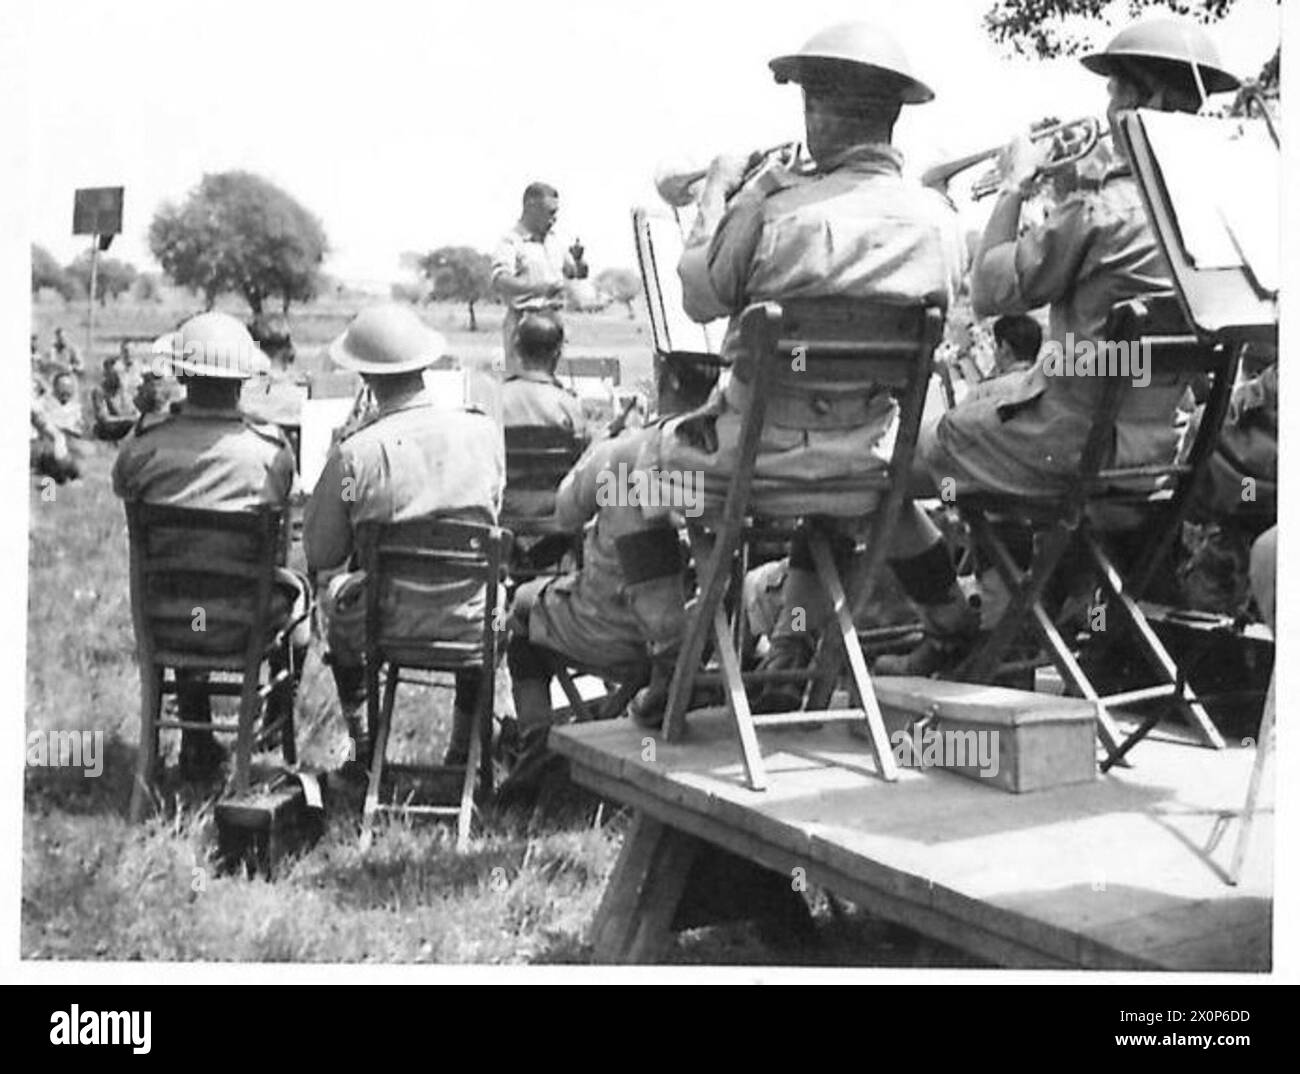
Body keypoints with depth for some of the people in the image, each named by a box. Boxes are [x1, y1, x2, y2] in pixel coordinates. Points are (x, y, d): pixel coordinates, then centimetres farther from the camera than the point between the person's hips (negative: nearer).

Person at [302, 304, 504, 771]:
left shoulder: (354, 453, -20)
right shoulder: (483, 432, -10)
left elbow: (319, 556, -9)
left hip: (384, 625, -1)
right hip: (468, 627, 2)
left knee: (335, 595, 33)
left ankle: (363, 747, 42)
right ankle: (463, 752, 41)